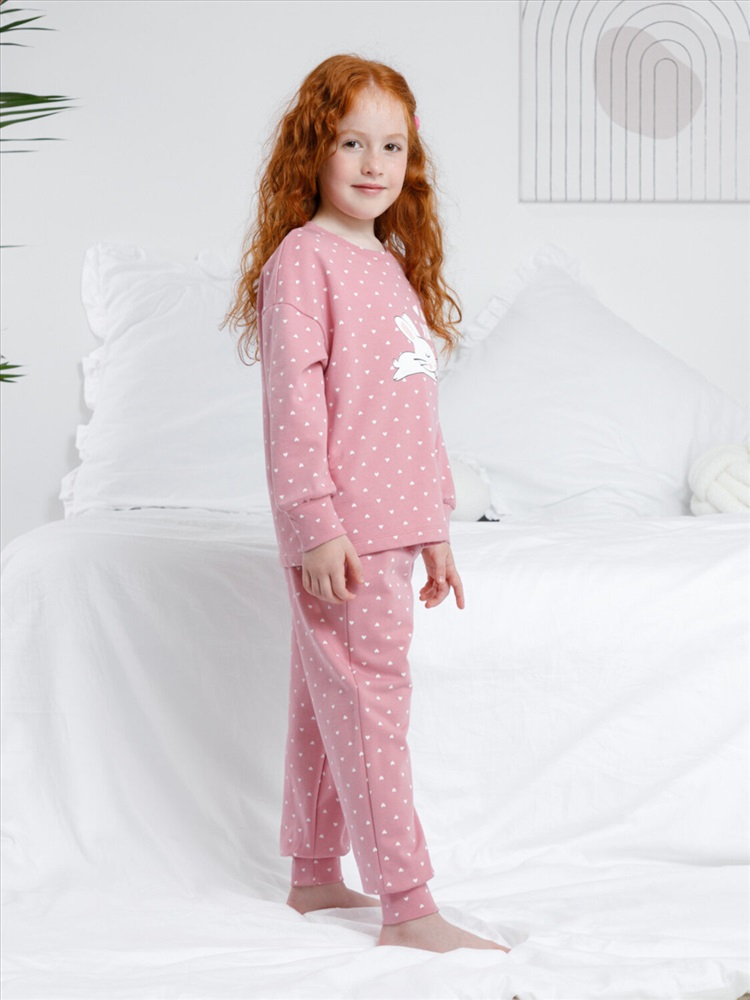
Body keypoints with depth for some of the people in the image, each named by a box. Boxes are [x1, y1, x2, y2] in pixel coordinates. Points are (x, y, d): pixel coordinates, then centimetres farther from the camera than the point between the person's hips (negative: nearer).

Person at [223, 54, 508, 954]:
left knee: (330, 700, 15)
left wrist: (435, 527, 20)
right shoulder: (302, 258, -9)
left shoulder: (394, 268, 17)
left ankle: (314, 874, 25)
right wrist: (315, 523, -20)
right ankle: (408, 907, -3)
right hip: (338, 532, -8)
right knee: (370, 699, -6)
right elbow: (292, 399, -15)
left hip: (389, 526, 8)